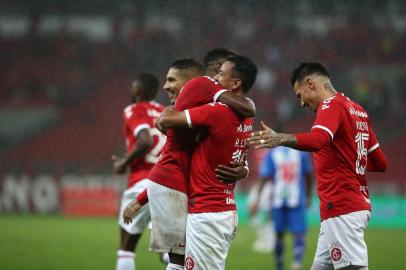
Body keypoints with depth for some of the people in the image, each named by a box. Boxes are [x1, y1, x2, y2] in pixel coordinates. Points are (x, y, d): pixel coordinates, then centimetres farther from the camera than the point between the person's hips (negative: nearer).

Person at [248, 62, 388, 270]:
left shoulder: (331, 105, -9)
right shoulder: (358, 111, 18)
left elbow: (318, 139, -31)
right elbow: (380, 163, 21)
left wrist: (281, 139, -44)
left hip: (342, 208, -10)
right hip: (359, 204, 10)